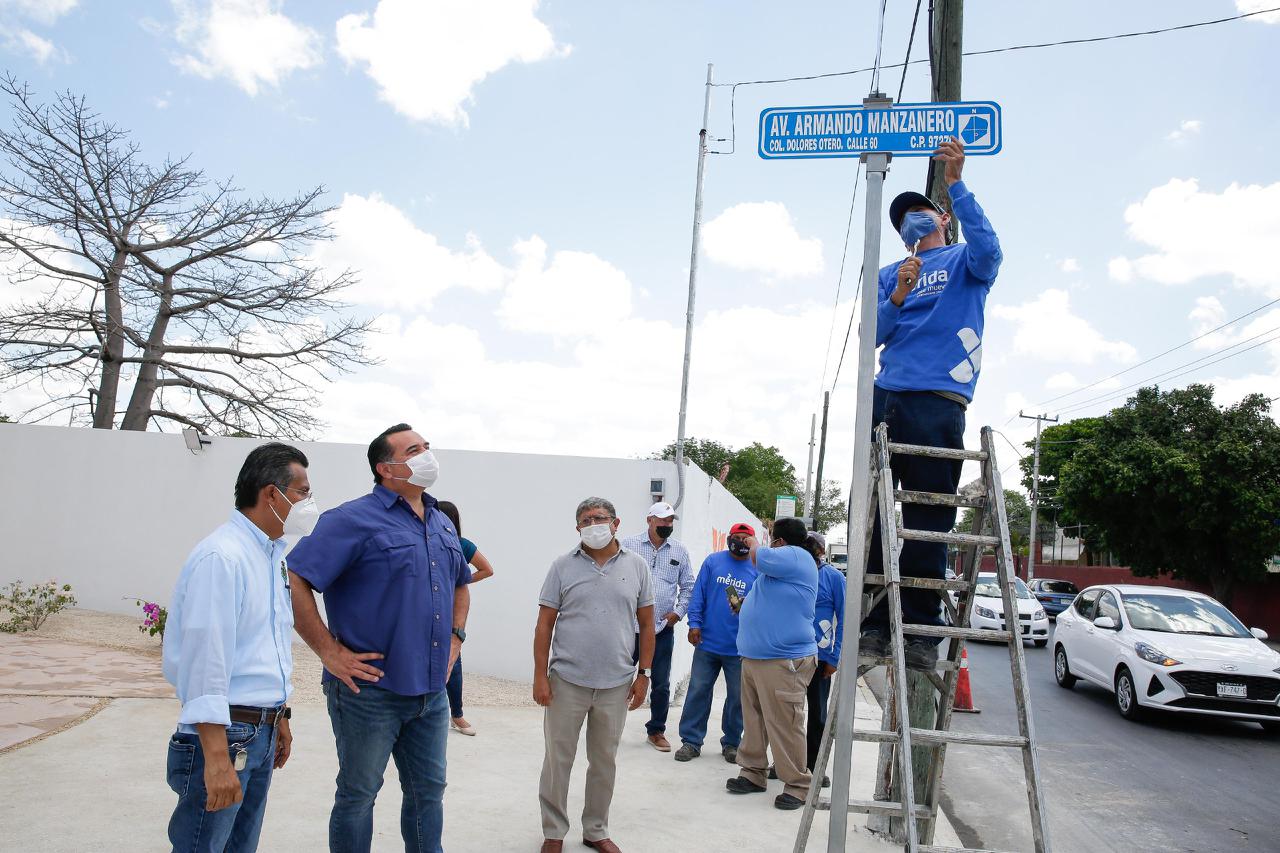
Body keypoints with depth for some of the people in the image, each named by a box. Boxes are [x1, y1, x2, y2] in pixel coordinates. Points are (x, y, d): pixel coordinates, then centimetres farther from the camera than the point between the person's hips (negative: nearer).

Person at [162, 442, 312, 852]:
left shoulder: (273, 557, 12)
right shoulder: (221, 557, -17)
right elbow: (205, 659, -22)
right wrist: (217, 759, -24)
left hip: (262, 734, 9)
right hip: (225, 733, -9)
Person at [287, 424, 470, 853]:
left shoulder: (443, 524, 11)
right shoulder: (356, 520, -13)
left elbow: (461, 585, 26)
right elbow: (294, 581, -19)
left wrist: (456, 636, 14)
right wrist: (329, 651, -18)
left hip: (431, 690, 7)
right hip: (370, 689, -6)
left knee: (428, 791, 17)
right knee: (358, 794, 11)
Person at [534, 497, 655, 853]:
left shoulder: (636, 566, 2)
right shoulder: (563, 566, -2)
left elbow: (646, 624, 6)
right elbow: (544, 624, -1)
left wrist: (643, 674, 2)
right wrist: (540, 676, -6)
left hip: (616, 685, 1)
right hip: (567, 681, -1)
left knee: (604, 762, 14)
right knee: (557, 760, 8)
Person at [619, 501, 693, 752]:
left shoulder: (679, 551, 6)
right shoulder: (629, 545, -2)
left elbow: (688, 586, 13)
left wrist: (678, 612, 2)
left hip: (663, 628, 2)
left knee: (661, 684, 10)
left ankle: (656, 731, 26)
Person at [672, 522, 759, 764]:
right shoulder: (713, 561, 2)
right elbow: (698, 594, 0)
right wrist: (694, 623, -7)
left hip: (740, 647, 0)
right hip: (707, 643, 0)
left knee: (737, 697, 10)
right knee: (698, 691, 5)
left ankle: (731, 743, 25)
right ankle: (691, 741, 15)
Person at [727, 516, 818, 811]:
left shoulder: (796, 556, -11)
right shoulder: (783, 564, 21)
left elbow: (759, 557, -20)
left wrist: (753, 543, 0)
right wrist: (742, 605, 21)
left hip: (783, 662, -10)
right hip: (754, 656, 10)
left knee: (784, 726, -4)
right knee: (753, 721, 14)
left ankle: (797, 785, 6)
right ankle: (754, 773, 24)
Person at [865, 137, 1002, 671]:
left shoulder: (962, 262, 14)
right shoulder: (890, 274, 23)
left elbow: (988, 250, -10)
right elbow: (872, 335, 14)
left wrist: (956, 184, -15)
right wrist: (897, 297, -4)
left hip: (939, 403, -4)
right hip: (885, 398, 4)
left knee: (928, 519, -5)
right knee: (872, 512, -1)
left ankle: (920, 630, 0)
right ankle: (874, 624, 4)